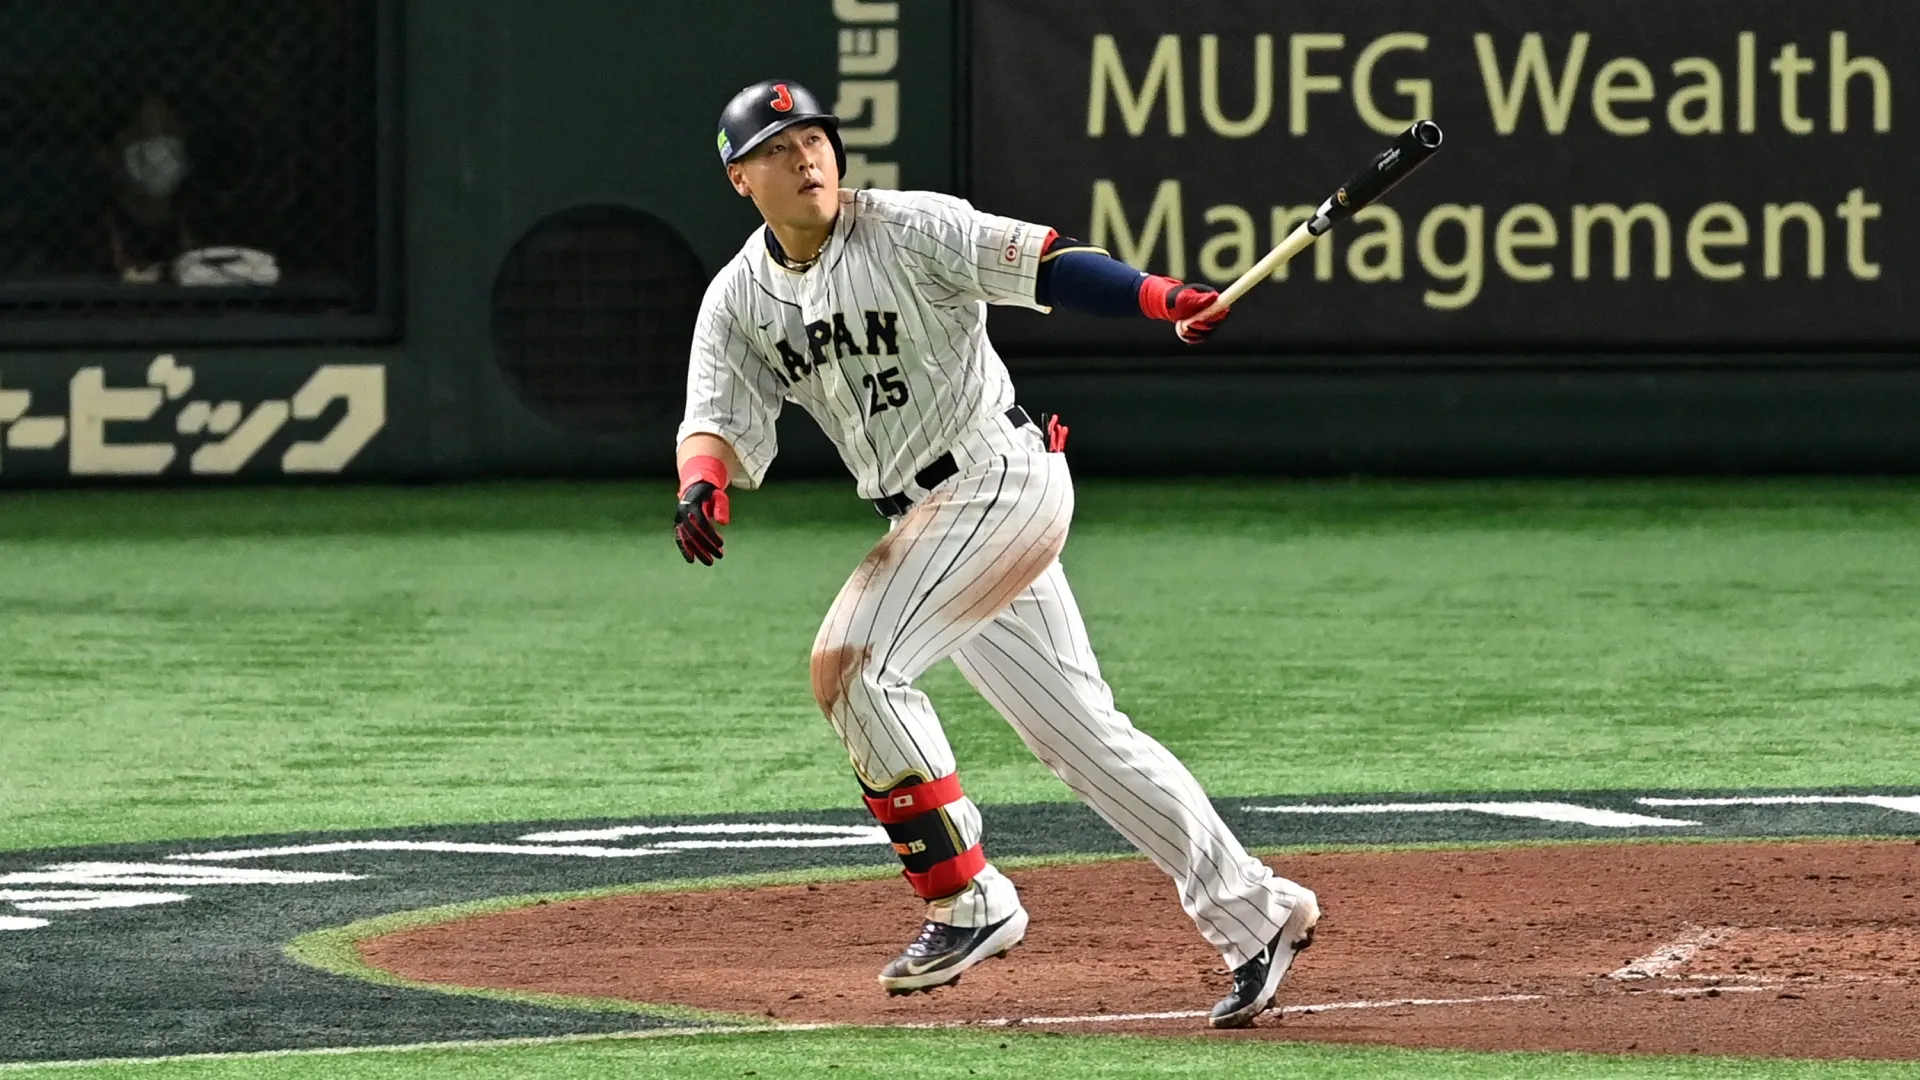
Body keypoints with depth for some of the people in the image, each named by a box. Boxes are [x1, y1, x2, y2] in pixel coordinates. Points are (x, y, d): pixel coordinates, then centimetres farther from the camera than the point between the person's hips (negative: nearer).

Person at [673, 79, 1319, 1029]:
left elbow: (1043, 263, -19)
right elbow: (717, 421, -2)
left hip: (1001, 477, -7)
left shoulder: (909, 230, -9)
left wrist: (1169, 299, -35)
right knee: (1080, 731, 9)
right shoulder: (738, 301, 7)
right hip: (931, 520, 7)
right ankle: (1254, 915, 16)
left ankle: (967, 904, -12)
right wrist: (703, 485, -26)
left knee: (850, 662, -19)